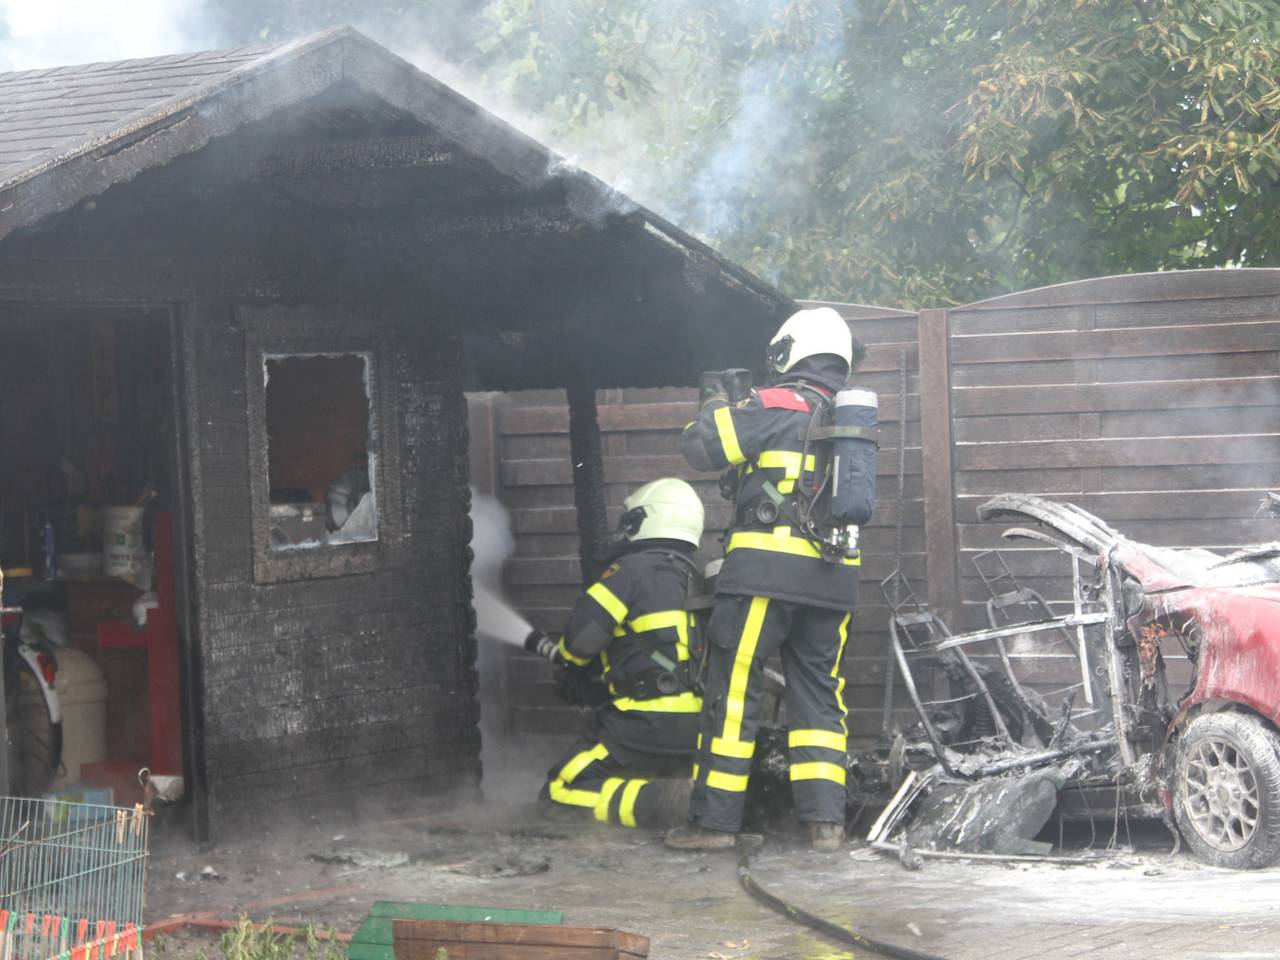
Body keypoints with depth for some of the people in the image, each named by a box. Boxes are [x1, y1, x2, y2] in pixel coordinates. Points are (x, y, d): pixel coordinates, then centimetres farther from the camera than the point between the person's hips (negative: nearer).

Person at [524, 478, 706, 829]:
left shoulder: (634, 569, -7)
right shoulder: (693, 580, 19)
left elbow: (580, 640, -10)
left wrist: (559, 652, 17)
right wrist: (553, 648, 32)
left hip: (647, 726, -8)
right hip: (693, 731, 8)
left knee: (559, 796, -4)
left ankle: (662, 800, -23)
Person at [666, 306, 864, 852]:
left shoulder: (777, 407, -5)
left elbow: (700, 446, -8)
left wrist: (714, 409, 16)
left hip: (767, 571, -6)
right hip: (834, 580, 6)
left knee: (733, 692, -1)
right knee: (818, 694, 11)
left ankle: (715, 819, -2)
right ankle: (825, 819, 4)